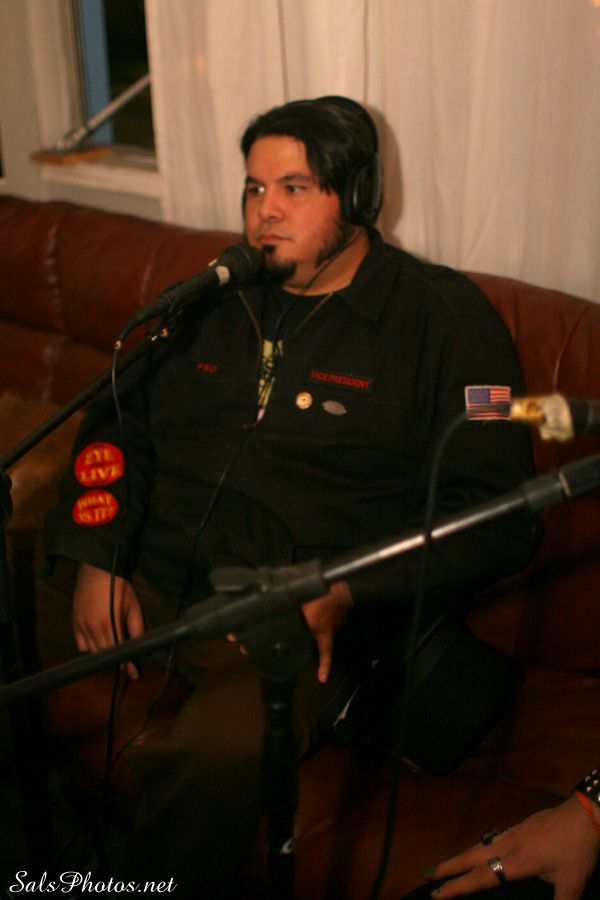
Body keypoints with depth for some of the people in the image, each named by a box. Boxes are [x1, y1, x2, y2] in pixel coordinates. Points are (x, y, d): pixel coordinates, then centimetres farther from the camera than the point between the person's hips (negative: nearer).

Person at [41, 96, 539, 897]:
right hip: (148, 588, 5)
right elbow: (121, 422, 18)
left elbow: (495, 515, -5)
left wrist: (346, 595, -17)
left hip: (302, 622, -5)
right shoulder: (217, 299, 17)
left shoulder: (444, 318, 0)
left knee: (223, 753, -33)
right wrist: (97, 561, 1)